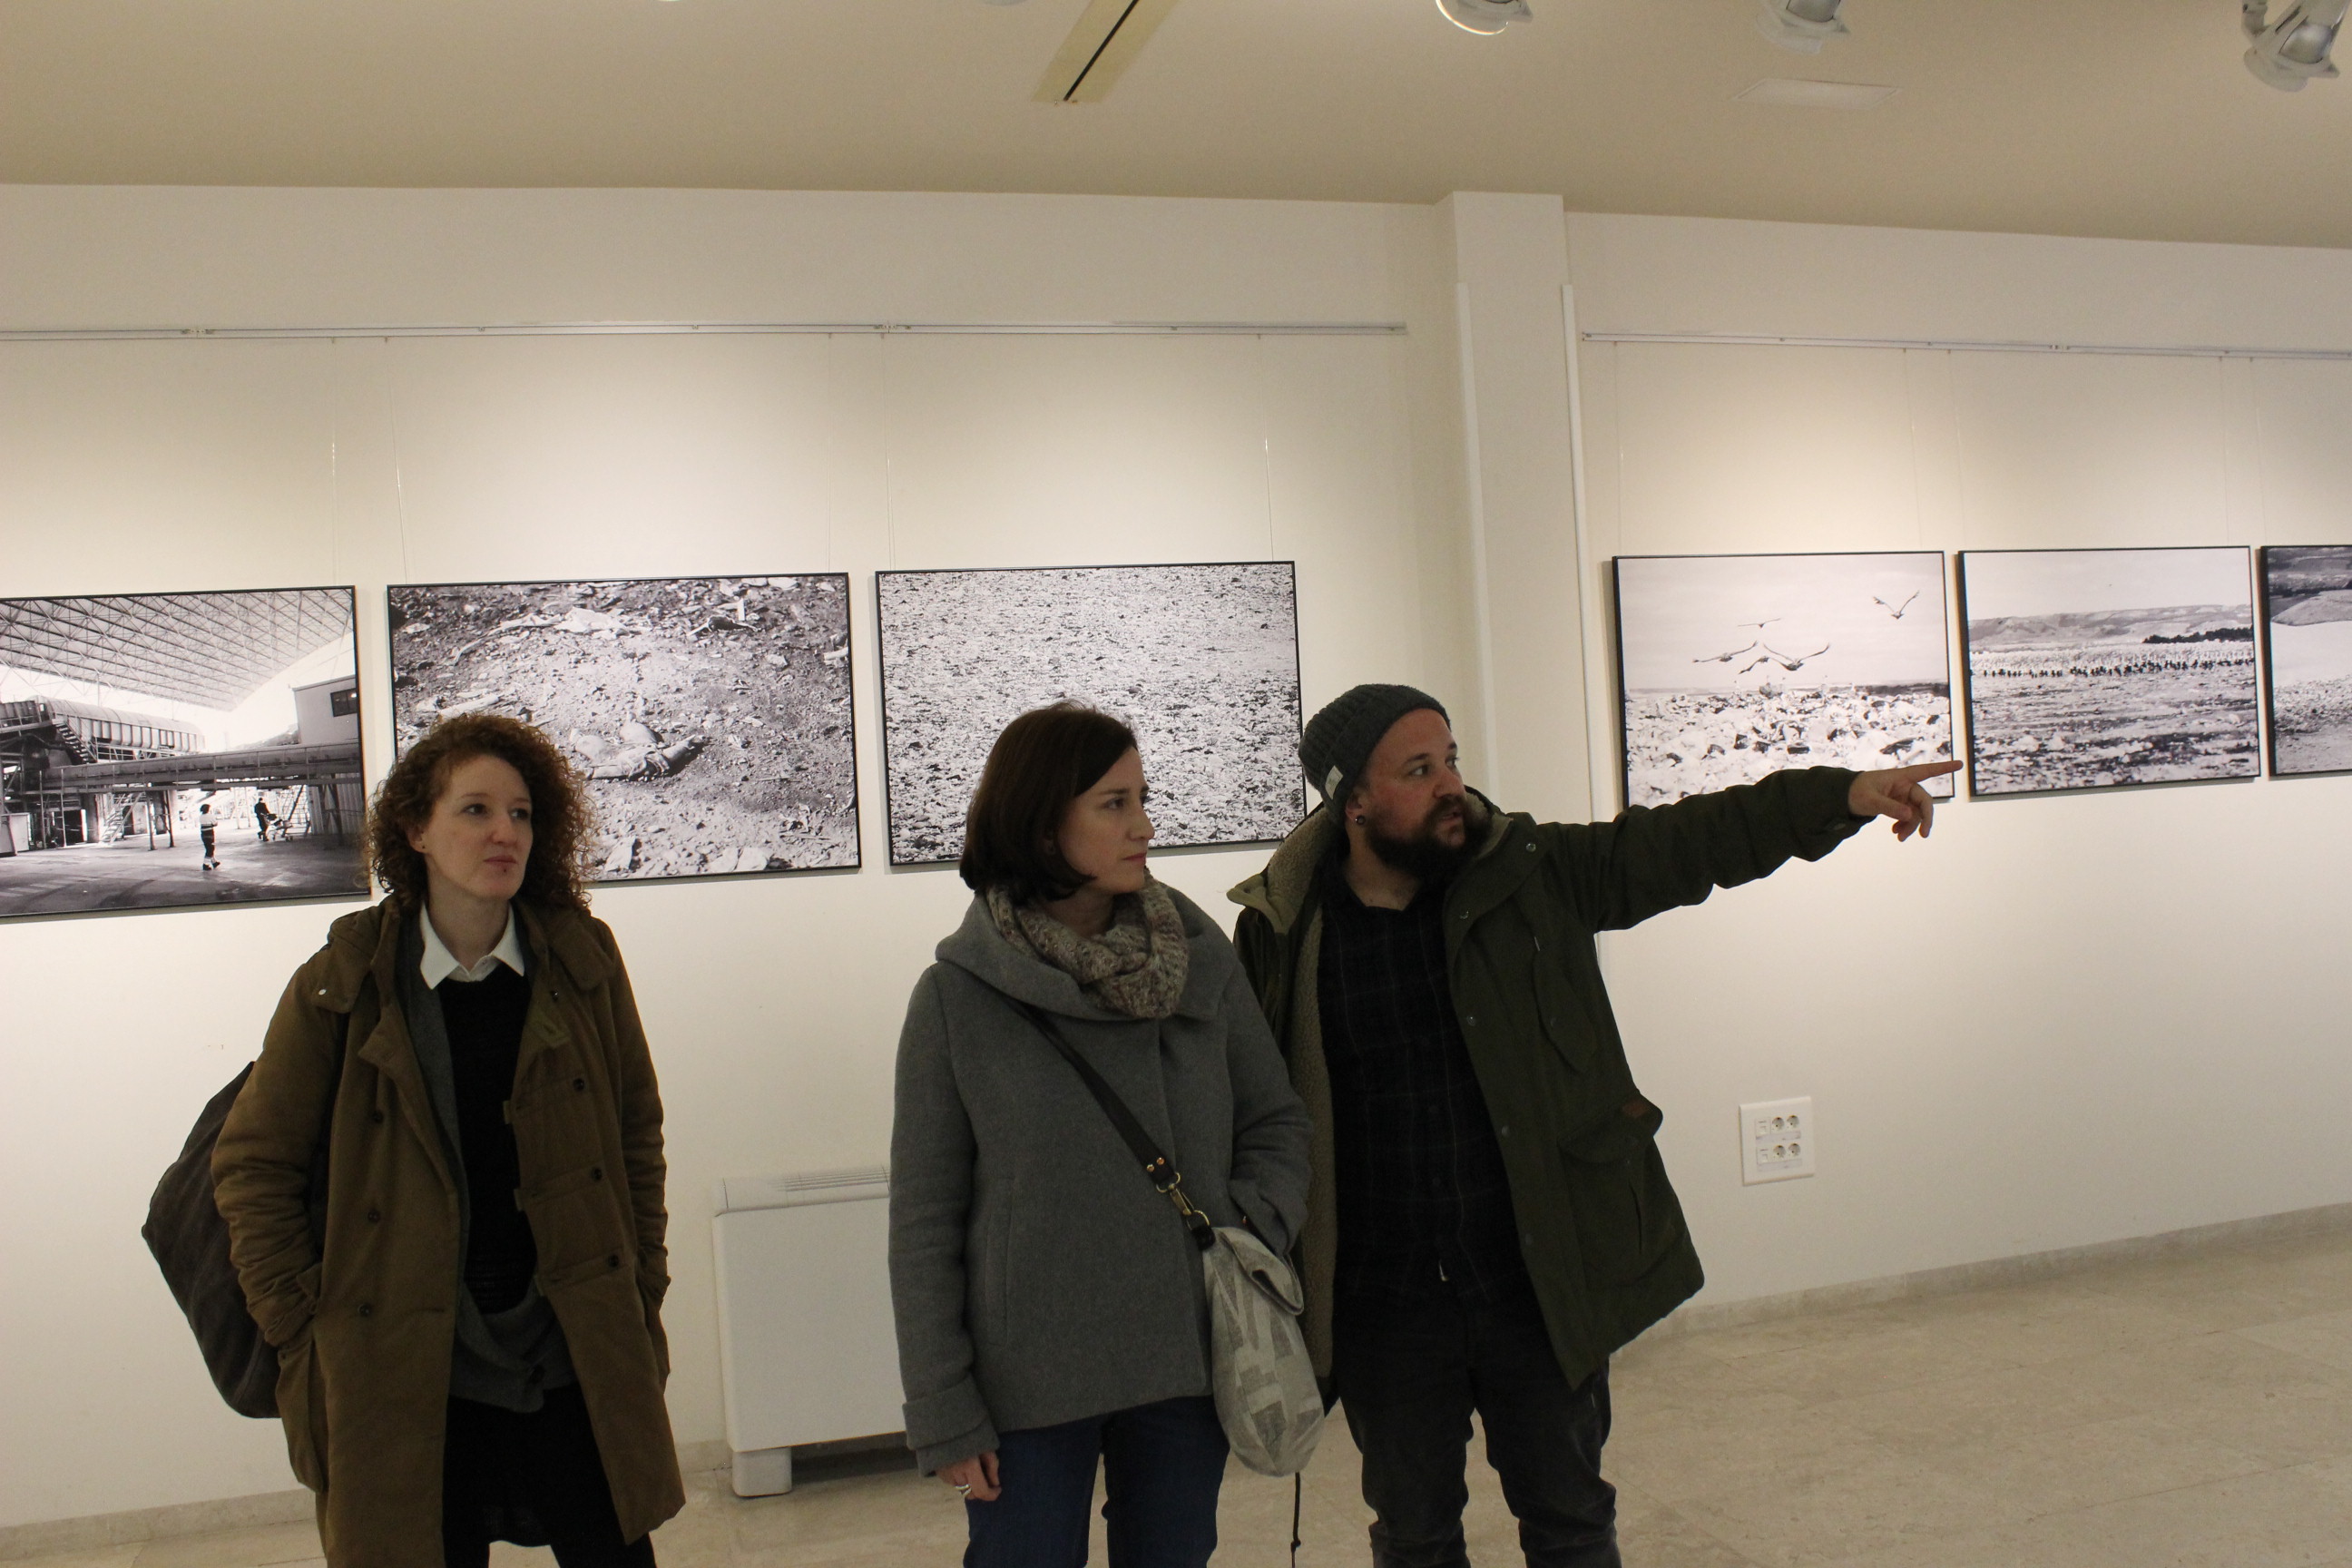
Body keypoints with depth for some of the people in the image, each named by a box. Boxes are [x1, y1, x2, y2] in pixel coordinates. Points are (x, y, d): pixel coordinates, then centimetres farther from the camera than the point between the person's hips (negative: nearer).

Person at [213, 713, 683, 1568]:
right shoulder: (344, 984, -5)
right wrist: (302, 1328, -2)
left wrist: (641, 1290, 6)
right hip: (408, 1380, -1)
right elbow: (251, 1163, 2)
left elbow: (638, 1131, 9)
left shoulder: (583, 961, -1)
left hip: (577, 1362, 2)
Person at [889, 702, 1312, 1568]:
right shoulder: (958, 996, -7)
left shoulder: (1200, 957, -1)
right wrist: (943, 1412, -5)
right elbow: (924, 1221, -4)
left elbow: (1276, 1120, 10)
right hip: (1029, 1391, -2)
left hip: (1187, 1367, 3)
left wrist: (1253, 1229, -9)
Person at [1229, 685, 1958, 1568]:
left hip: (1543, 1286, 1)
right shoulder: (1280, 931, -7)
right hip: (1384, 1306, -1)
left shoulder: (1537, 876, -4)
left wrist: (1841, 795, -20)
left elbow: (1688, 842, -8)